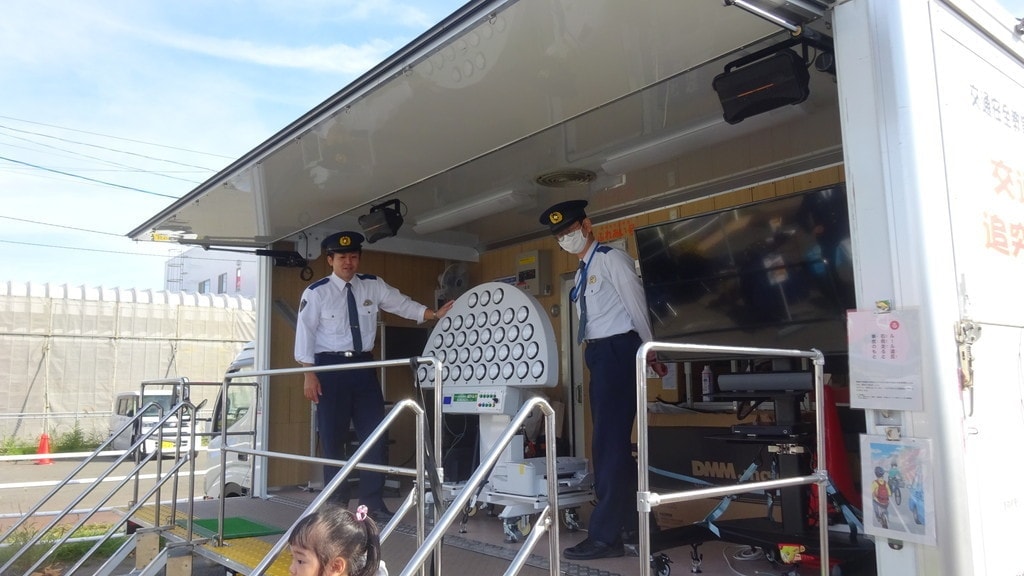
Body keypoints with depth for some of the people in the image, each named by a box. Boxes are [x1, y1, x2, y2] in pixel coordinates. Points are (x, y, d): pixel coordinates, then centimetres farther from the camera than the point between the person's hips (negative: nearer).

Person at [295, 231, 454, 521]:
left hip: (364, 366, 4)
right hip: (330, 367, -3)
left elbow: (403, 305, 6)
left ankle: (373, 503, 11)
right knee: (333, 439, 3)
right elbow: (305, 332, -6)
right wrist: (309, 374, -12)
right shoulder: (316, 292, -5)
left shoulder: (373, 286, 5)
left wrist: (436, 314, -7)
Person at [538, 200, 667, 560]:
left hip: (616, 351, -10)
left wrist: (651, 353, -7)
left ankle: (605, 535, -2)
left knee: (609, 441, -8)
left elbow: (637, 307, -9)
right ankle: (633, 520, 25)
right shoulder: (583, 273, 19)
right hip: (599, 354, 10)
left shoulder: (611, 259, -7)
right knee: (612, 441, 14)